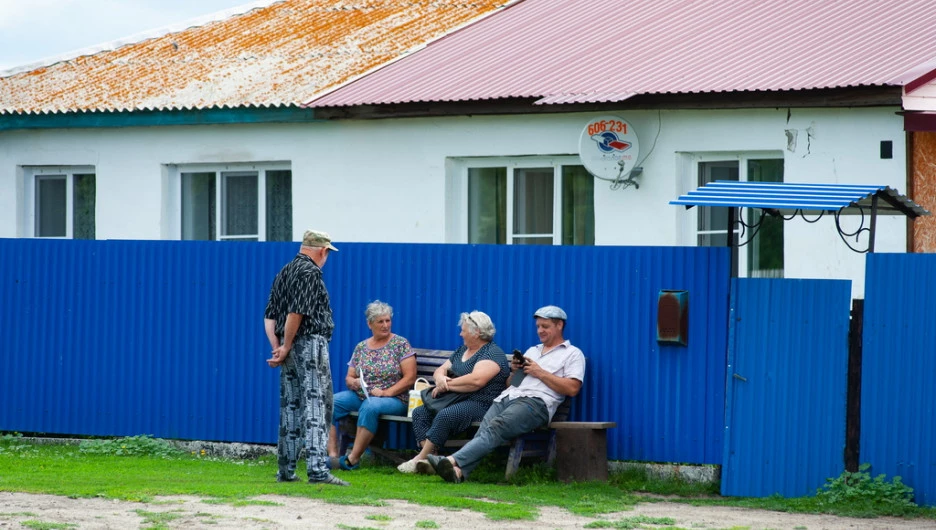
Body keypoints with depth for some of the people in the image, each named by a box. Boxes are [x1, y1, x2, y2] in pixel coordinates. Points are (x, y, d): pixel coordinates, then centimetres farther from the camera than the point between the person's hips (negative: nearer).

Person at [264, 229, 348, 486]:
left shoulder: (285, 272, 17)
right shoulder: (310, 272, -10)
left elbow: (269, 316, 13)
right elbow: (296, 312, -19)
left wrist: (277, 347, 4)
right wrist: (286, 347, -10)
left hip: (291, 349, 8)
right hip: (310, 344, -8)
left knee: (290, 408, 12)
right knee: (316, 407, -11)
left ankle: (286, 471, 14)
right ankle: (317, 468, -19)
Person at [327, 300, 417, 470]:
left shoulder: (400, 344, 0)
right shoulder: (361, 347, 14)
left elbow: (410, 378, -7)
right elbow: (349, 377, 16)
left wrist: (385, 392, -16)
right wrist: (353, 382, -9)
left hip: (394, 399, -5)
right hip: (360, 396, 5)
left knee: (369, 406, -38)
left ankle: (353, 459, -36)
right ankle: (332, 455, -26)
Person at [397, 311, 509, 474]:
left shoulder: (492, 353, -8)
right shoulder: (462, 350, 23)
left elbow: (476, 381, -23)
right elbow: (440, 370, 22)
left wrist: (447, 385, -12)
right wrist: (440, 378, -5)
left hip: (480, 404, -10)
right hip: (455, 401, 10)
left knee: (444, 416, -33)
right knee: (419, 413, -8)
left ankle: (419, 459, -26)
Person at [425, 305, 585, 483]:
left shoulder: (572, 354, 14)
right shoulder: (532, 351, 36)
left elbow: (572, 388, -2)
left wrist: (540, 373, -1)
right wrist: (514, 371, 12)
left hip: (536, 401, -6)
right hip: (508, 396, 6)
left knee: (496, 427, -33)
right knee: (484, 430, -26)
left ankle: (454, 461, -52)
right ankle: (459, 471, -49)